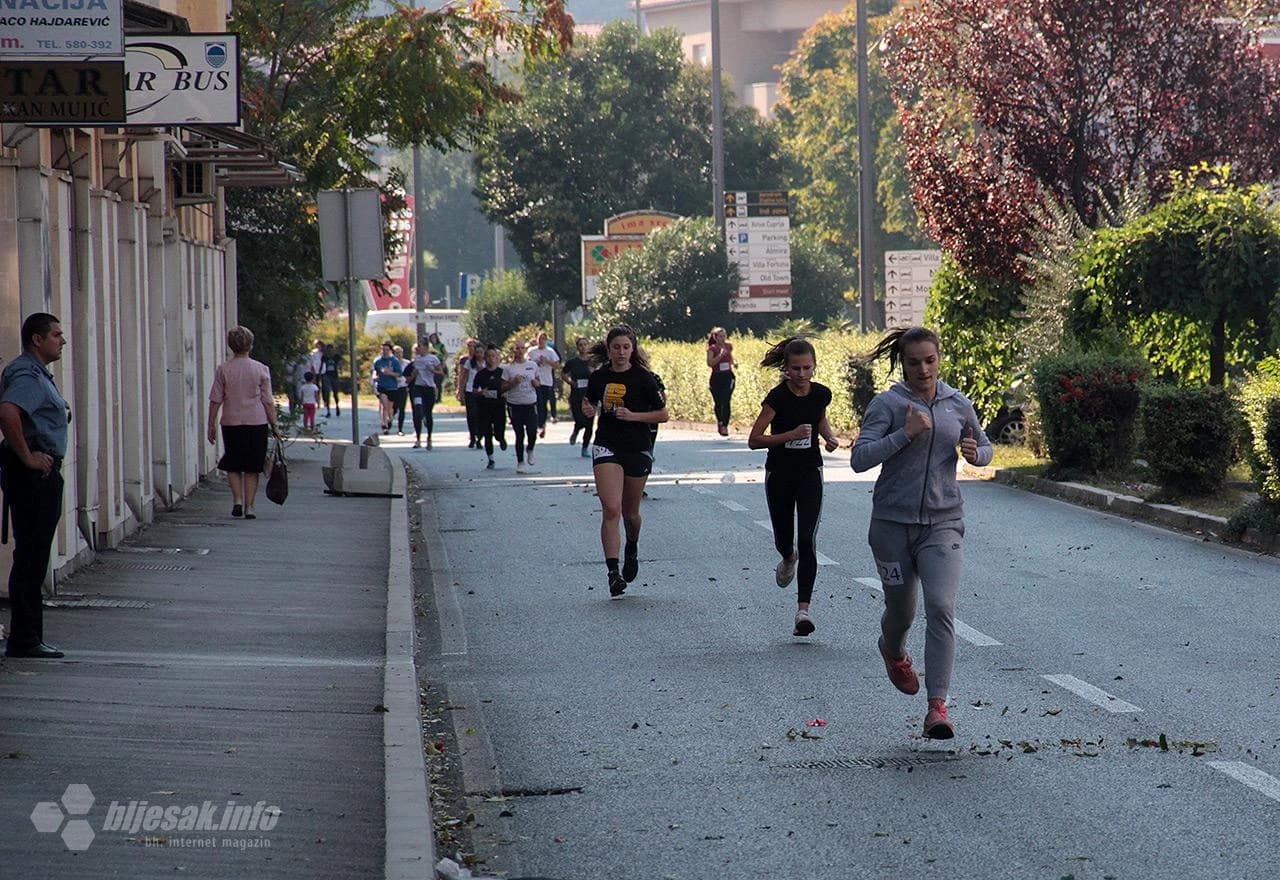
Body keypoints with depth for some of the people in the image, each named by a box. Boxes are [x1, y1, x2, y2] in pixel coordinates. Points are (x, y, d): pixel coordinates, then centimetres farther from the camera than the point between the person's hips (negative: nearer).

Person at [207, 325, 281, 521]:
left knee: (233, 466, 13)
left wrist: (212, 426, 6)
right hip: (257, 423, 0)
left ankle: (237, 499, -4)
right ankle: (249, 506, 4)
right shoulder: (261, 369, -2)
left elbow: (215, 401, -1)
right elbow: (268, 402, -1)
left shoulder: (223, 370, -2)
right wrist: (274, 426, 6)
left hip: (231, 422, 0)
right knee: (252, 468, 7)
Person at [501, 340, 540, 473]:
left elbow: (538, 381, 19)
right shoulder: (508, 368, -1)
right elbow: (503, 388, -2)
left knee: (532, 432, -10)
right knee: (520, 435, 0)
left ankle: (530, 450, 23)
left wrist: (536, 383, -4)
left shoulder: (532, 365, 7)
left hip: (531, 403, 2)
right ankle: (520, 463, 11)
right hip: (515, 404, -1)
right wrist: (513, 382, -18)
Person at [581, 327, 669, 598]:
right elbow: (591, 403, 21)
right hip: (606, 446, 1)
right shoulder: (599, 377, 3)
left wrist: (633, 415, -16)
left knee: (630, 512, 11)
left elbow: (662, 414, -3)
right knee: (611, 509, -15)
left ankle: (632, 549, 44)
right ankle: (613, 572, -19)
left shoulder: (643, 378, -6)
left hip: (638, 450, -1)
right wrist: (588, 410, -2)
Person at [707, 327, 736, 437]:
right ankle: (720, 422, 33)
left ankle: (724, 426, -12)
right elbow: (710, 363, -17)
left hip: (728, 377, 1)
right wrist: (720, 355, -26)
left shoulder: (729, 346, 6)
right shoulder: (712, 349, -5)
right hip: (716, 377, -1)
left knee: (726, 402, -13)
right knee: (718, 403, 9)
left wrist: (734, 362, 1)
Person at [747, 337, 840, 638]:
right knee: (783, 540, 12)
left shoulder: (821, 394, -4)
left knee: (807, 540, -13)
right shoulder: (778, 397, -16)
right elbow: (754, 440, -16)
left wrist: (829, 436, -2)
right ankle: (789, 559, 52)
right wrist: (792, 434, -26)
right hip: (779, 475, -1)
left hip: (810, 473, 1)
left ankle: (803, 609, -17)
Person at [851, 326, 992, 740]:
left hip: (942, 522, 1)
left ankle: (937, 707, -19)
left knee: (941, 607, -17)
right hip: (893, 521, -1)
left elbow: (984, 447, 22)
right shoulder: (886, 405, -5)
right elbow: (860, 458, -15)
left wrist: (976, 453, -2)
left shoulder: (958, 405, 6)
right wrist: (906, 434, -24)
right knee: (900, 609, 13)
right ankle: (894, 652, 52)